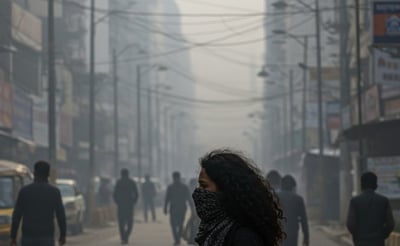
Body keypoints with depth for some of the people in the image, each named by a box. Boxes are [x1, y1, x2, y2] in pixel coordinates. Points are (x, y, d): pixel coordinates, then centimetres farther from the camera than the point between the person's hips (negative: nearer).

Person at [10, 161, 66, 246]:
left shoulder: (24, 191, -1)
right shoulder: (54, 192, -2)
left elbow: (16, 216, -1)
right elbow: (60, 216, 1)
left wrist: (13, 237, 6)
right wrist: (62, 235, 13)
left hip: (28, 237, 1)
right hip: (46, 238, -1)